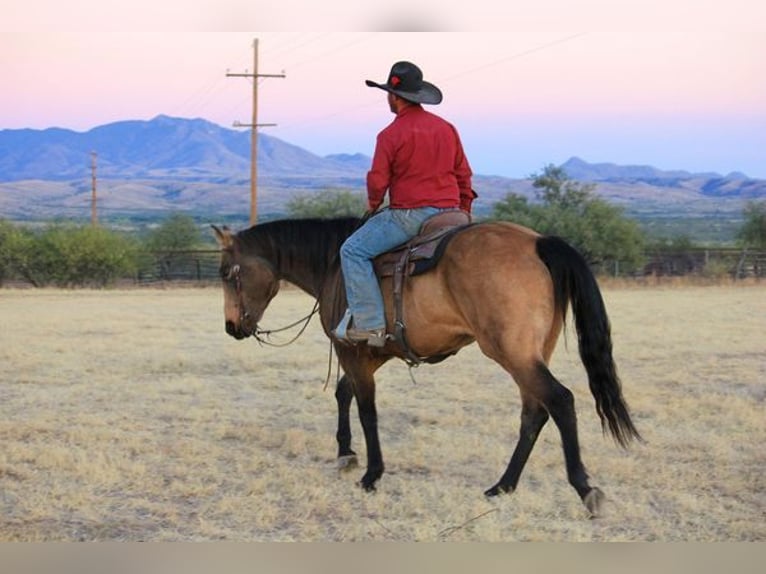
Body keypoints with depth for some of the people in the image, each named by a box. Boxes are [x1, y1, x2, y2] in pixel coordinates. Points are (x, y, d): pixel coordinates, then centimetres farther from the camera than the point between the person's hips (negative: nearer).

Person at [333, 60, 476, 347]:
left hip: (410, 214, -7)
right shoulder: (447, 128, 12)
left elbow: (377, 180, -9)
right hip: (449, 213, 7)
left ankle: (369, 323, -10)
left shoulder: (391, 134, -9)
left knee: (353, 251, -1)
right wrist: (465, 212, 27)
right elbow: (463, 174, 17)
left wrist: (372, 205, 12)